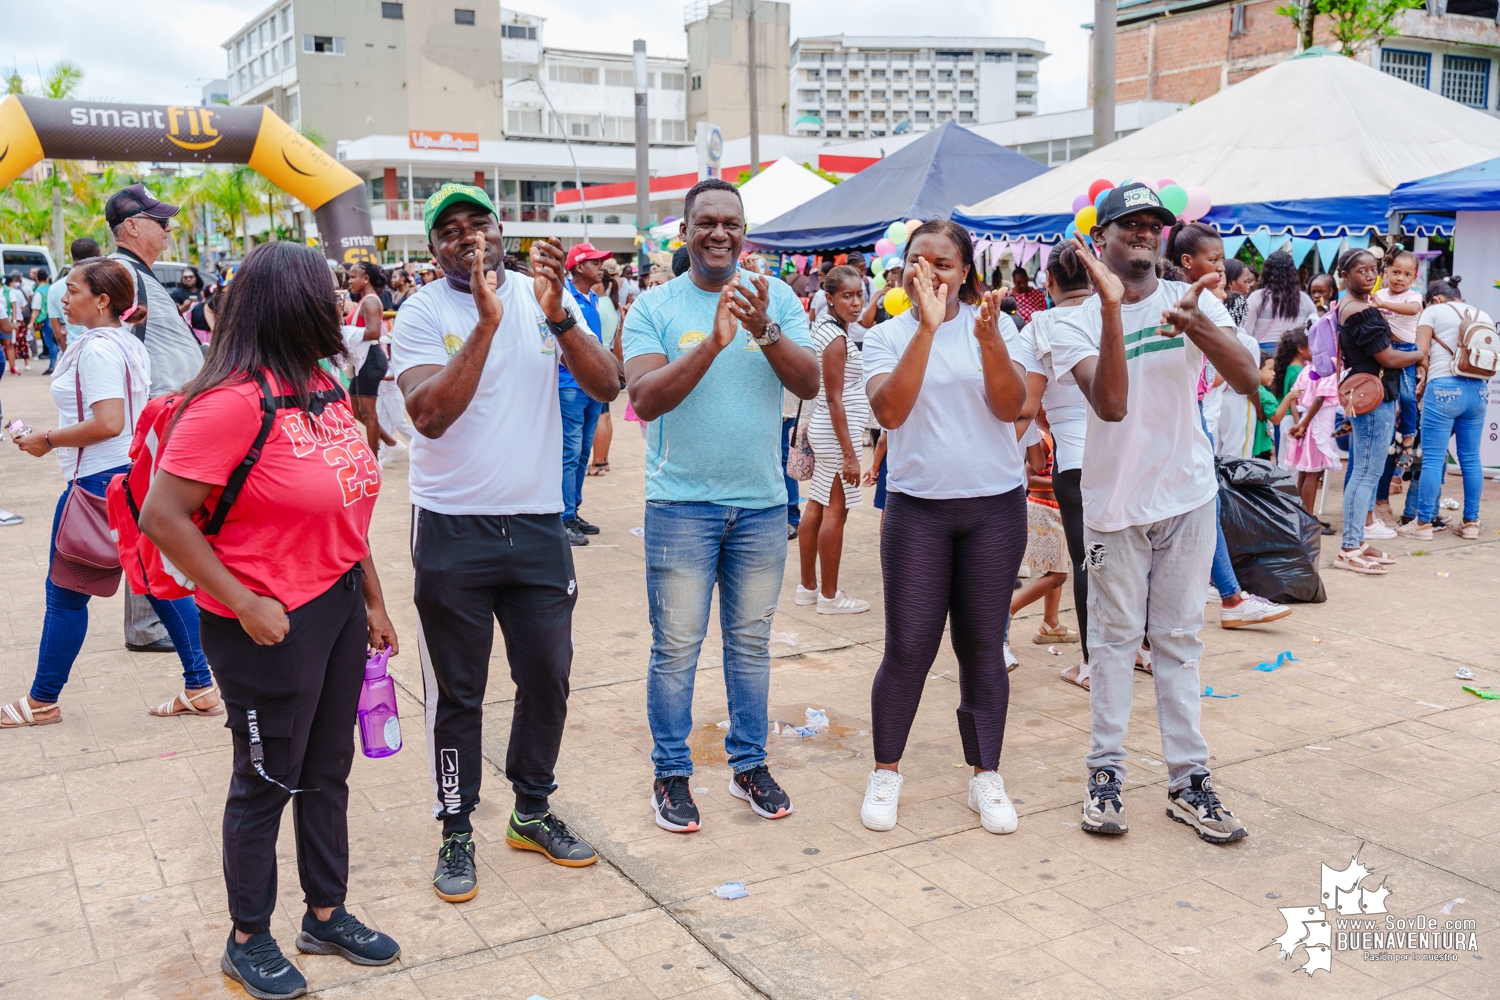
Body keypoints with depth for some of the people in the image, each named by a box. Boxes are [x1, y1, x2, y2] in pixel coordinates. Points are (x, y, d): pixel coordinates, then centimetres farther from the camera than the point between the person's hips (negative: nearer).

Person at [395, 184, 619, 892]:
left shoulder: (544, 296, 1)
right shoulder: (422, 313, -7)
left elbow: (607, 386, -10)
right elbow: (431, 415, -22)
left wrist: (557, 315, -24)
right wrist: (487, 320, -27)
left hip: (537, 522, 3)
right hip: (452, 530, -3)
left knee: (547, 676, 13)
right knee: (456, 692, 8)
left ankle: (532, 812, 32)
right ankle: (457, 831, 24)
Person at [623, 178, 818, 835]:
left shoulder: (776, 298, 3)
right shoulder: (653, 308, -4)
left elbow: (810, 385, -7)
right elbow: (644, 399, -16)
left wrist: (766, 332, -23)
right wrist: (713, 343, -26)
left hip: (761, 502, 3)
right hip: (681, 503, -2)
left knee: (751, 640, 14)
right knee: (676, 646, 4)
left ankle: (749, 764, 29)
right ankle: (671, 775, 18)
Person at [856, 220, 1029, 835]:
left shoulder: (995, 326, 3)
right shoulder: (888, 336, 1)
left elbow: (1010, 406, -9)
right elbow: (890, 410, -16)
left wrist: (989, 339, -24)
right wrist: (927, 328, -22)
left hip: (995, 506, 1)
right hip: (918, 507, -1)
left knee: (983, 645, 9)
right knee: (908, 648, 0)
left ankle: (985, 775, 23)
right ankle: (885, 772, 19)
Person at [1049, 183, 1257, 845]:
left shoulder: (1193, 300, -1)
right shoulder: (1076, 324, -8)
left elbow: (1247, 379, -15)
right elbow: (1110, 404, -25)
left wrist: (1198, 325, -33)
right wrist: (1113, 307, -33)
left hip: (1187, 495, 2)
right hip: (1115, 503, -2)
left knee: (1179, 639, 9)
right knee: (1114, 639, 7)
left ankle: (1188, 780, 15)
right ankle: (1105, 772, 17)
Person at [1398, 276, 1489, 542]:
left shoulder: (1433, 312, 3)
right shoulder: (1484, 317, 17)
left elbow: (1421, 353, -1)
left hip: (1444, 387, -5)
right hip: (1479, 390, 5)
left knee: (1433, 459, -4)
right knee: (1471, 458, 11)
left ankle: (1423, 524, -1)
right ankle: (1471, 522, 15)